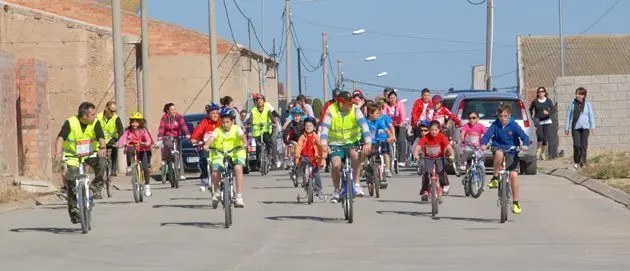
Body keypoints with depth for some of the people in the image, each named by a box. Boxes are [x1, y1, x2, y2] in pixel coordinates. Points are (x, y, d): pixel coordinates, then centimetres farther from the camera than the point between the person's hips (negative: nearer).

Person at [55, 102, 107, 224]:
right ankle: (74, 210, 2)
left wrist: (103, 147, -47)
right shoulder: (70, 123, -18)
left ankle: (96, 187, -12)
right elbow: (60, 138, -27)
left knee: (100, 162, -31)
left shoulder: (95, 123, -12)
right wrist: (58, 152, -45)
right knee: (71, 182, -11)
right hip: (72, 155, -1)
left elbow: (101, 137, -25)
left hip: (90, 154, 1)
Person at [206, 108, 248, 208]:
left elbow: (242, 135, -22)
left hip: (235, 153, -1)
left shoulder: (236, 129, -3)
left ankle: (239, 196, -25)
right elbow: (212, 137, -22)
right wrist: (207, 145, -43)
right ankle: (216, 191, 10)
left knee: (238, 168, -30)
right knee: (215, 172, -23)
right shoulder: (217, 131, -4)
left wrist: (245, 143, -44)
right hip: (220, 154, 1)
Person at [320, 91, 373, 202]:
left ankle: (356, 185, -17)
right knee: (336, 165, -20)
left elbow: (363, 125, -26)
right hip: (336, 143, 0)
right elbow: (324, 128, -26)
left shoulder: (355, 110, -15)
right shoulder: (331, 111, -16)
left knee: (355, 155, -31)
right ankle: (336, 191, 6)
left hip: (352, 141, 0)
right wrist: (324, 144, -43)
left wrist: (368, 142, -41)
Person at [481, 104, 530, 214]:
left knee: (513, 175, -15)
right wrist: (483, 144, -36)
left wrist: (525, 145, -38)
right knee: (499, 153, -37)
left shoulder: (514, 125, -7)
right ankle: (495, 179, -19)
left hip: (511, 152, 0)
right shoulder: (495, 125, -3)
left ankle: (515, 203, -2)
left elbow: (524, 136, -16)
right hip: (498, 148, 0)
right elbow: (487, 135, -14)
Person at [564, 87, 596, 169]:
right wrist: (566, 128, 9)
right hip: (575, 127, 0)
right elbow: (568, 116, 11)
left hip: (585, 127, 0)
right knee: (577, 145, -11)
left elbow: (591, 116, 9)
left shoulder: (587, 104, 7)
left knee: (584, 144, -11)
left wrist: (592, 127, 0)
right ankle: (576, 162, 3)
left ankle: (582, 161, -5)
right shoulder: (572, 104, 7)